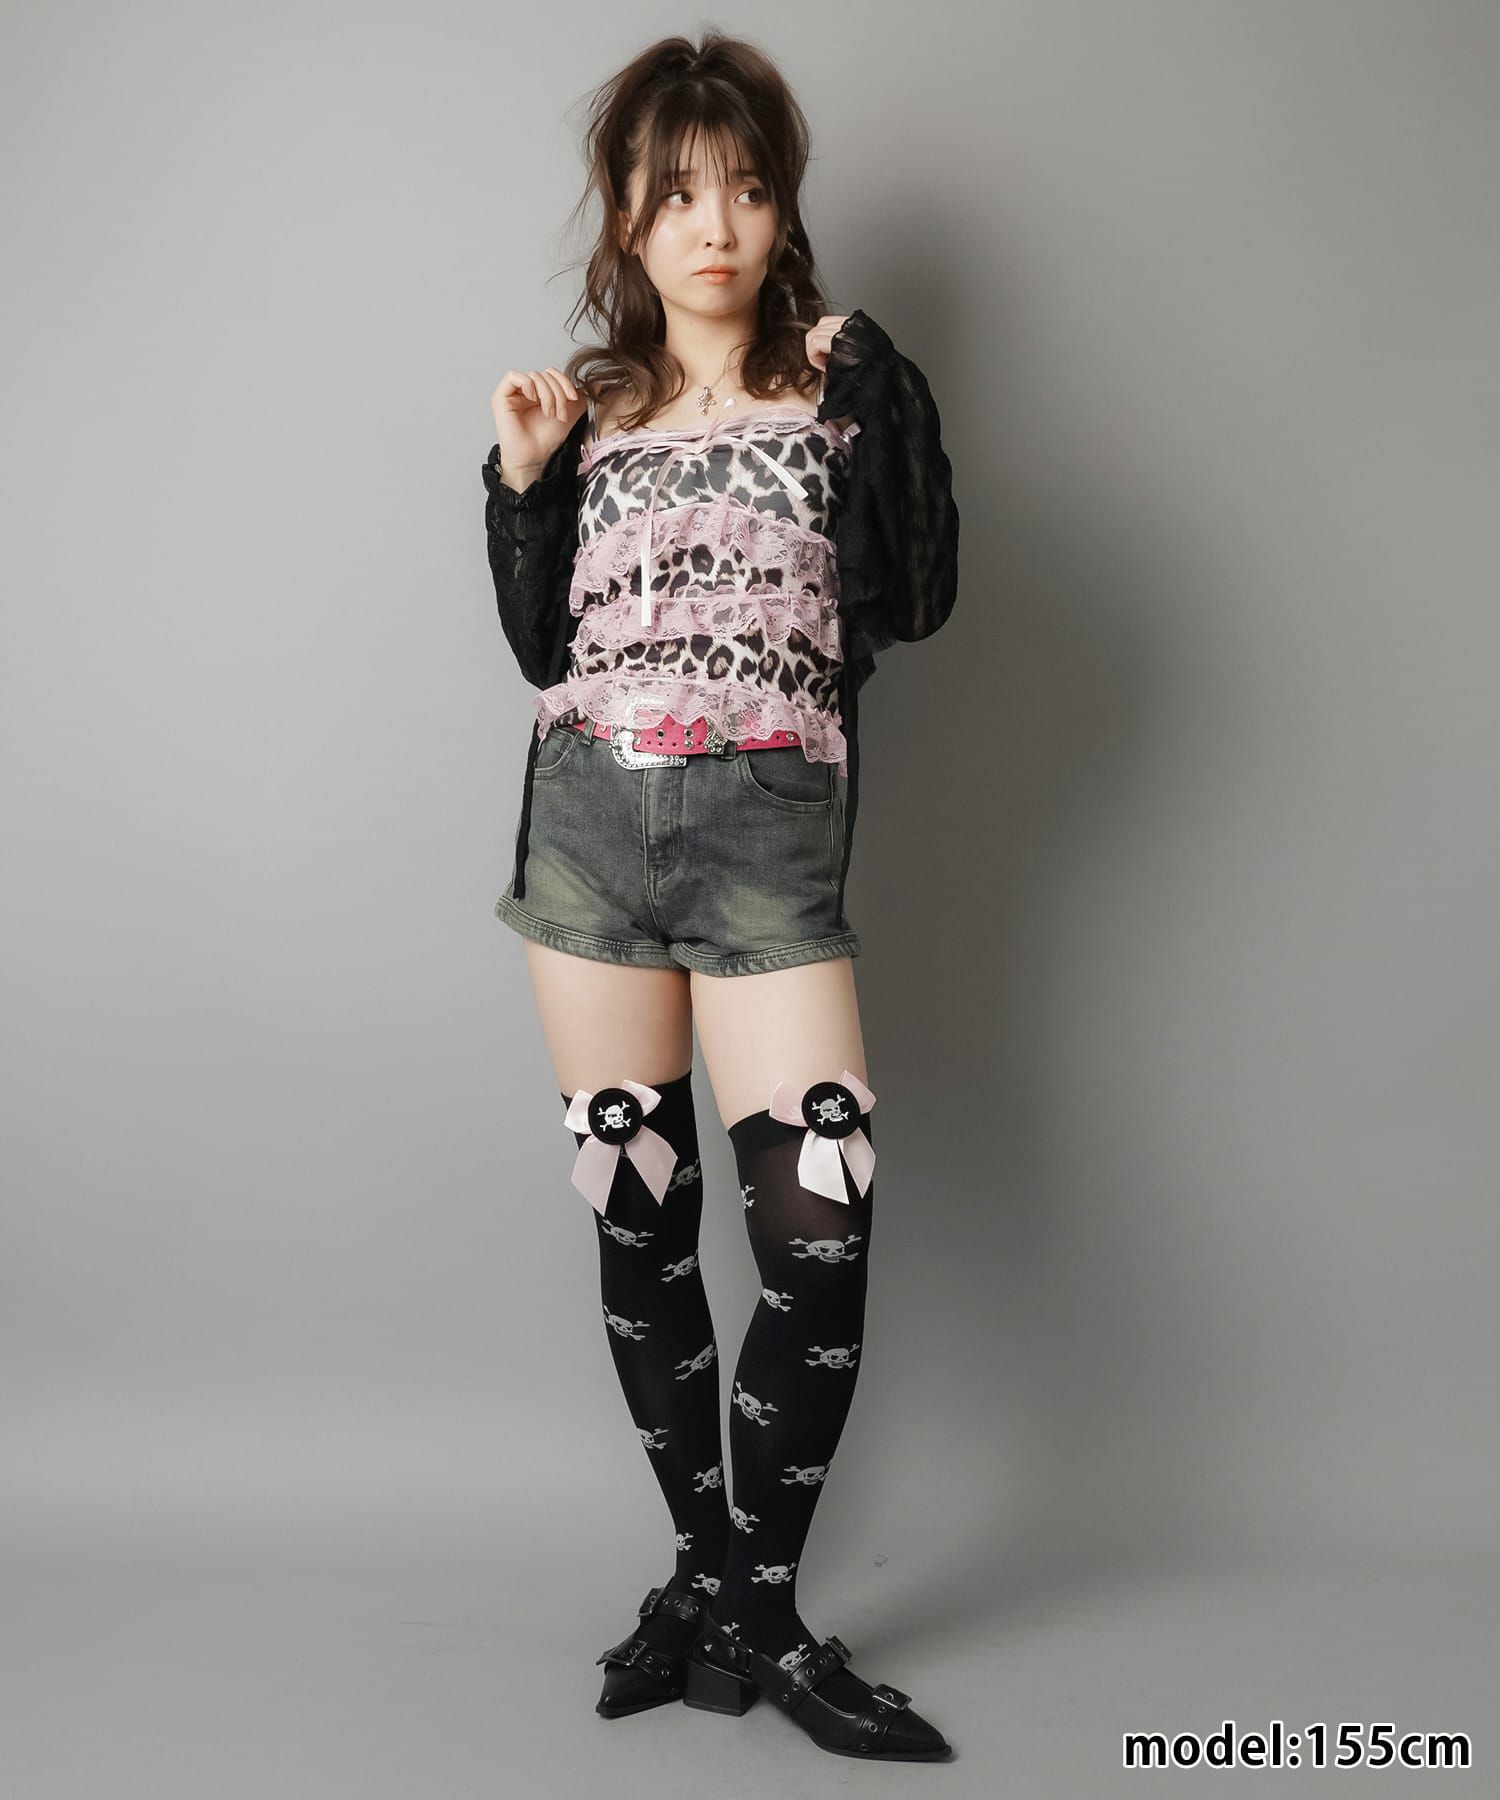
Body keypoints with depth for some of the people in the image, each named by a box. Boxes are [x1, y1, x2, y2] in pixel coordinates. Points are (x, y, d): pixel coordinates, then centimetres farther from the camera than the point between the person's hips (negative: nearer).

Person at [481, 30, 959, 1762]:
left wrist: (878, 411, -11)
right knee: (637, 1224, 6)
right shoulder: (593, 402, 15)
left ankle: (755, 1607, 7)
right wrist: (521, 477, 1)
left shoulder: (843, 382, 8)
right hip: (587, 825, 3)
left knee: (822, 1233, -12)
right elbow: (542, 650, 12)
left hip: (768, 836, -2)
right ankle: (707, 1568, 22)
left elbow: (911, 604, -4)